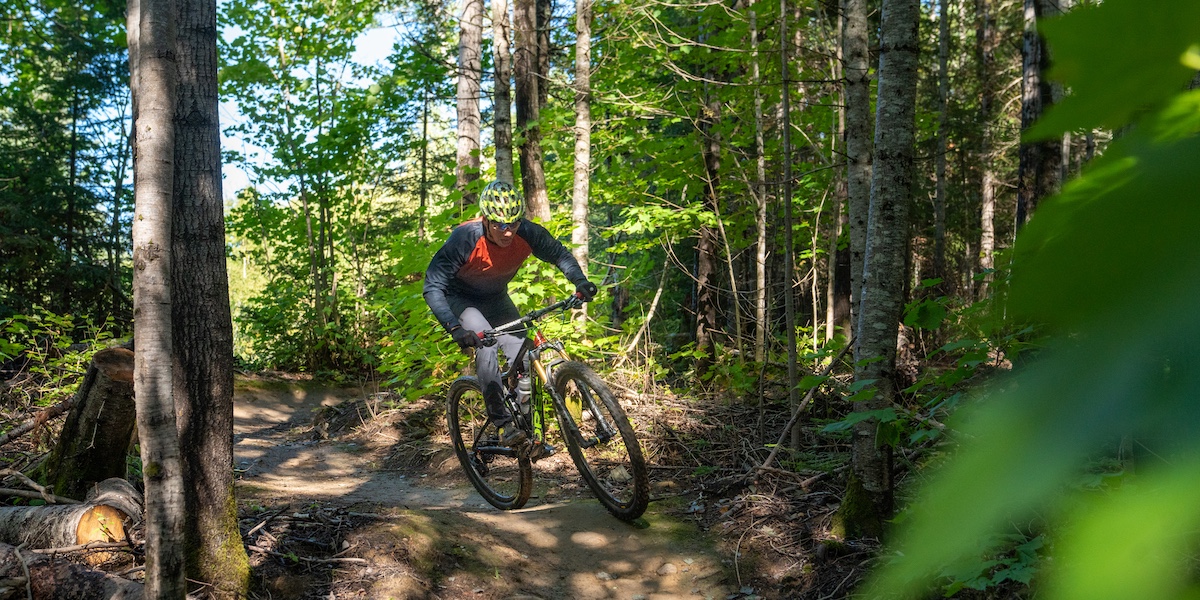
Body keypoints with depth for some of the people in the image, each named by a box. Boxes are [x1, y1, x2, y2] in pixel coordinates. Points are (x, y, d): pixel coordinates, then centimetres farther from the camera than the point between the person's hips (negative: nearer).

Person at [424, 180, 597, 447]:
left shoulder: (528, 233, -25)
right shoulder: (464, 238, -35)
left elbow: (560, 254, -6)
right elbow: (432, 287, -34)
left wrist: (580, 281, -25)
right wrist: (454, 328, -47)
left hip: (496, 298, 4)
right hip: (460, 299, -4)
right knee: (485, 345, -29)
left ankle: (526, 426, 3)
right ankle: (503, 425, -26)